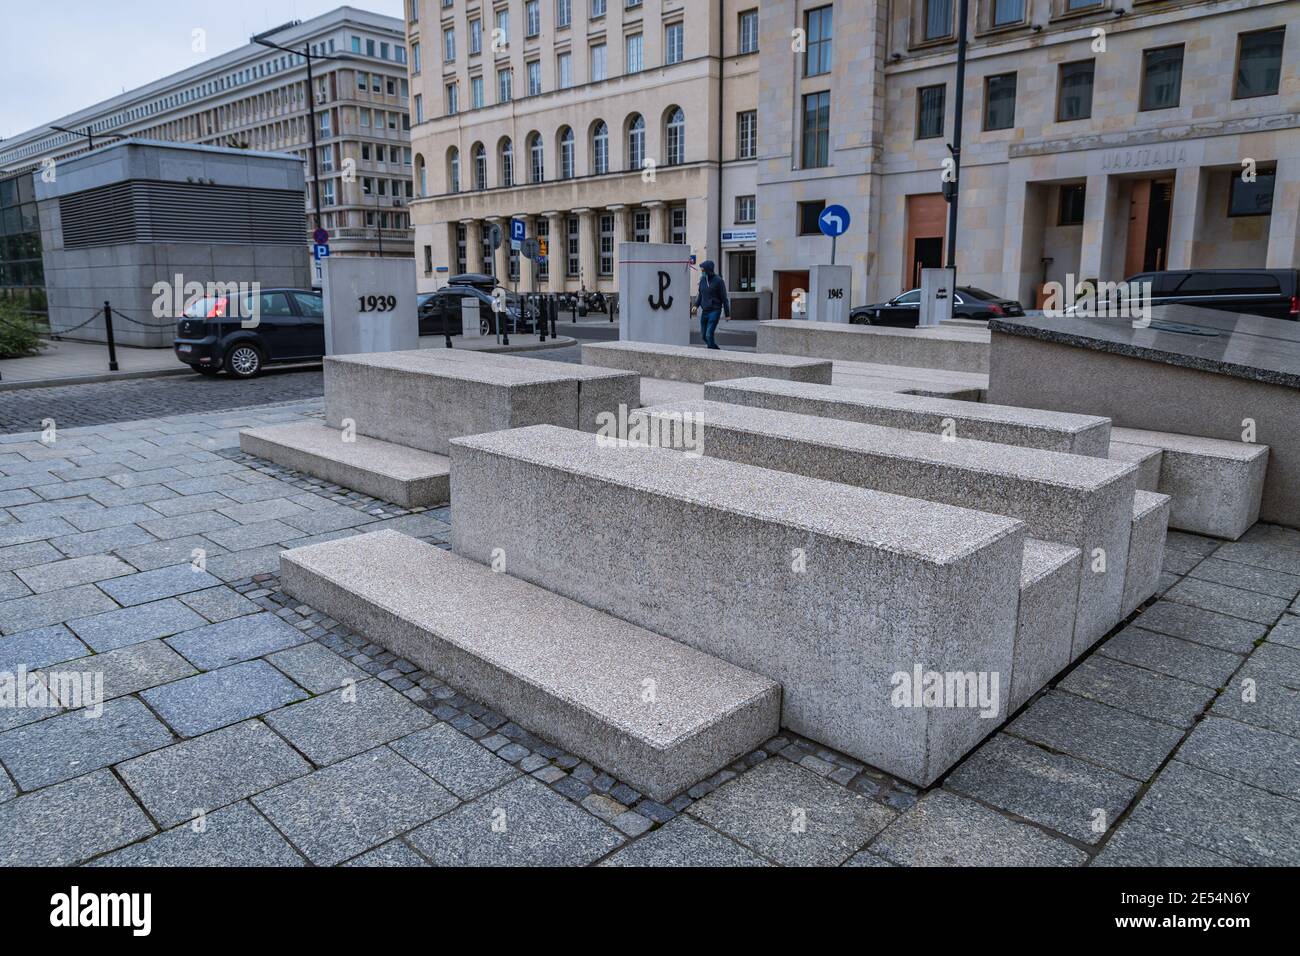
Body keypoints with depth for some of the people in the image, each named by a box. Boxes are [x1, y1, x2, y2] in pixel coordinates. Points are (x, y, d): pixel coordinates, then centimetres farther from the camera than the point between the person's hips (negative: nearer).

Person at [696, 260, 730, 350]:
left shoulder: (718, 280, -9)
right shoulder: (702, 279, 7)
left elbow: (724, 298, -7)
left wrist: (727, 314, -7)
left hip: (715, 311, -7)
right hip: (704, 311, 7)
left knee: (709, 335, -14)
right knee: (703, 335, 10)